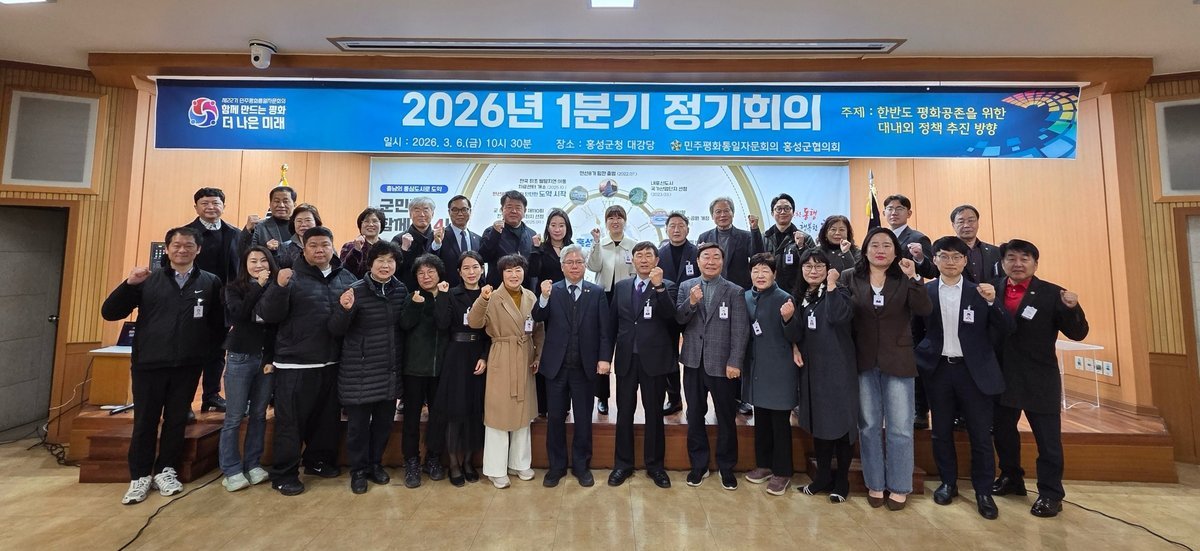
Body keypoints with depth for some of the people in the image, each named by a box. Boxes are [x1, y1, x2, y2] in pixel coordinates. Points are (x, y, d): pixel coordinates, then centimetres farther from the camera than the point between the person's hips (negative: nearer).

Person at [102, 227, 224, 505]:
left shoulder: (210, 282, 1)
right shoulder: (148, 280, 3)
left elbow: (219, 324, 3)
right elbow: (109, 313, -2)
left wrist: (206, 350, -4)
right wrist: (130, 283, -15)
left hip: (188, 366, 0)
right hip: (148, 363, 0)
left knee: (177, 420, 10)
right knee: (145, 421, 8)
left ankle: (165, 471, 27)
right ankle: (140, 476, 23)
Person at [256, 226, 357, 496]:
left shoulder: (346, 278, 7)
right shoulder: (292, 276, -4)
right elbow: (269, 315, -11)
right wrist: (280, 287, -27)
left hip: (332, 363, 4)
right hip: (296, 363, -4)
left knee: (326, 417, 17)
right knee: (291, 421, 4)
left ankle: (319, 460, 35)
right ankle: (284, 474, 20)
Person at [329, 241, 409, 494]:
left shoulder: (401, 290, 2)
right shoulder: (356, 290, -13)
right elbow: (336, 330, -12)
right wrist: (345, 309, -28)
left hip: (390, 369, 4)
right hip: (360, 371, -4)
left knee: (385, 420, 15)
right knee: (358, 422, 8)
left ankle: (375, 464, 36)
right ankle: (358, 470, 29)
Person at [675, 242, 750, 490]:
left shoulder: (734, 291, -3)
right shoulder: (686, 287, 4)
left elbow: (740, 330, -7)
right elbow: (678, 320, -4)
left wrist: (734, 363, -12)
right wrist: (691, 302, -21)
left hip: (721, 364, -2)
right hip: (694, 362, 2)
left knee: (726, 418, 10)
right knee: (695, 416, 13)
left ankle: (726, 467, 29)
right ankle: (698, 465, 29)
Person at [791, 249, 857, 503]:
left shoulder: (838, 292, -6)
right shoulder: (798, 296, 8)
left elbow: (839, 317, -28)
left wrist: (831, 285, -25)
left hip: (837, 367, -5)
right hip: (811, 368, 5)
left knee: (840, 421, 4)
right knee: (817, 421, 13)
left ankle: (842, 480, 20)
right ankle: (823, 475, 27)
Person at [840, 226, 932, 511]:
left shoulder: (904, 280, 0)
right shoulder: (850, 278, 0)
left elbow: (925, 311, -14)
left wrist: (913, 278, -21)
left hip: (897, 362, 0)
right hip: (863, 362, 0)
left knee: (900, 428, 7)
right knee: (869, 426, 11)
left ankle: (899, 487, 24)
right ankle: (875, 484, 27)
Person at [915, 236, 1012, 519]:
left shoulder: (980, 292, 0)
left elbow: (1004, 329, -5)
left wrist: (992, 302, -19)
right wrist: (917, 358, -13)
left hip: (974, 370, 0)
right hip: (938, 369, 0)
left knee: (980, 434, 7)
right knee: (941, 431, 12)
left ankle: (984, 492, 24)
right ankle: (948, 483, 30)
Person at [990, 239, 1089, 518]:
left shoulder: (1051, 294, -7)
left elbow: (1077, 334, -9)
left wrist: (1072, 309, -25)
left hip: (1039, 380, -3)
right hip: (1002, 377, 3)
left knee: (1047, 439, 6)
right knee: (1002, 430, 18)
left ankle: (1050, 494, 22)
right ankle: (1011, 478, 39)